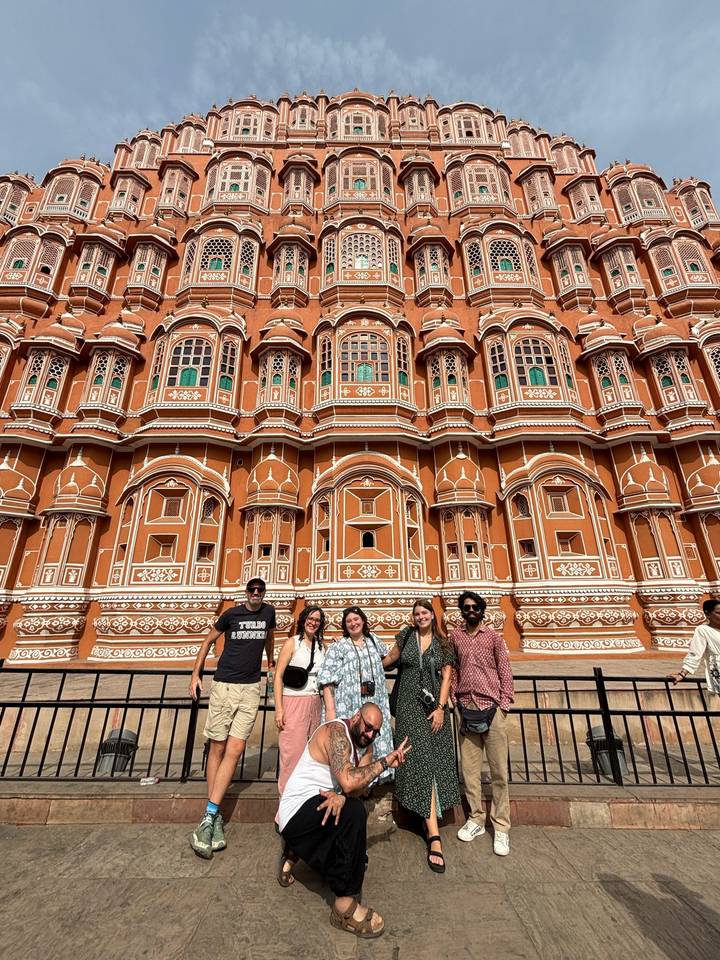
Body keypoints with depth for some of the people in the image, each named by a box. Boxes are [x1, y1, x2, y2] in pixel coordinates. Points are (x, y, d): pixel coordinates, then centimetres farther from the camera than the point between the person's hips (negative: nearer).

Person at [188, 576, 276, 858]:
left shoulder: (269, 612, 3)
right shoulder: (231, 614, -4)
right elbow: (208, 640, 9)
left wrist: (271, 661, 35)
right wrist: (196, 674, 6)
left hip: (251, 688, 2)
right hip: (223, 685, -1)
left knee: (235, 750, -4)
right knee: (217, 749, 5)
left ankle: (209, 817, 4)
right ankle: (214, 816, 16)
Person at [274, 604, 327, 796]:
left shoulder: (322, 646, 11)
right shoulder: (292, 643, -3)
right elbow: (278, 676, -7)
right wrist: (279, 708, -12)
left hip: (315, 704, 5)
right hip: (293, 702, -5)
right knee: (293, 751, -3)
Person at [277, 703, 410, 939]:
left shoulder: (364, 744, 6)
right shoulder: (336, 731, -22)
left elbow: (358, 786, -7)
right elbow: (348, 782, -35)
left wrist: (342, 795, -29)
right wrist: (386, 761, -27)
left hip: (321, 813, 9)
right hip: (296, 811, -9)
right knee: (353, 811, -29)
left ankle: (294, 854, 26)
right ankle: (344, 904, -15)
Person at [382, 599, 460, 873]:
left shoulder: (443, 644, 4)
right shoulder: (406, 636, 2)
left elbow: (446, 677, 0)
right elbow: (390, 659, 15)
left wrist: (441, 707, -8)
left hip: (434, 705, 2)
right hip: (410, 705, -2)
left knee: (435, 760, 4)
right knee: (421, 761, -5)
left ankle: (426, 817, 24)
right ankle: (434, 835, -4)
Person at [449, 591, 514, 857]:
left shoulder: (493, 636, 0)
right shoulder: (455, 636, 4)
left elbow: (505, 671, 0)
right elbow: (453, 669, 10)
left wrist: (504, 705, -5)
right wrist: (454, 698, 3)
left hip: (492, 707, -2)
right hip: (466, 708, 2)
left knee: (499, 770, 4)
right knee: (469, 768, 10)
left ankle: (501, 827, 18)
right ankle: (476, 819, 26)